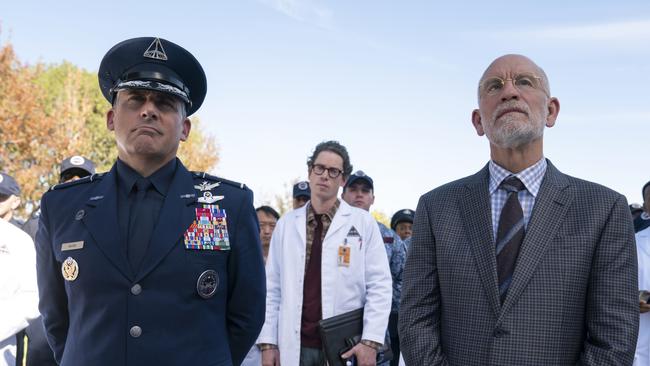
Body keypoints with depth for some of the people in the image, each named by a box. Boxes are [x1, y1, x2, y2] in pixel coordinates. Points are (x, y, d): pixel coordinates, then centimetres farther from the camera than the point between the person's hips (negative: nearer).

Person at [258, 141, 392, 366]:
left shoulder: (363, 222, 0)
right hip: (294, 347, 2)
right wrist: (268, 342, 1)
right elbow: (272, 287, 6)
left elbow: (379, 285, -3)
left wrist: (371, 341, -11)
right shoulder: (286, 224, 7)